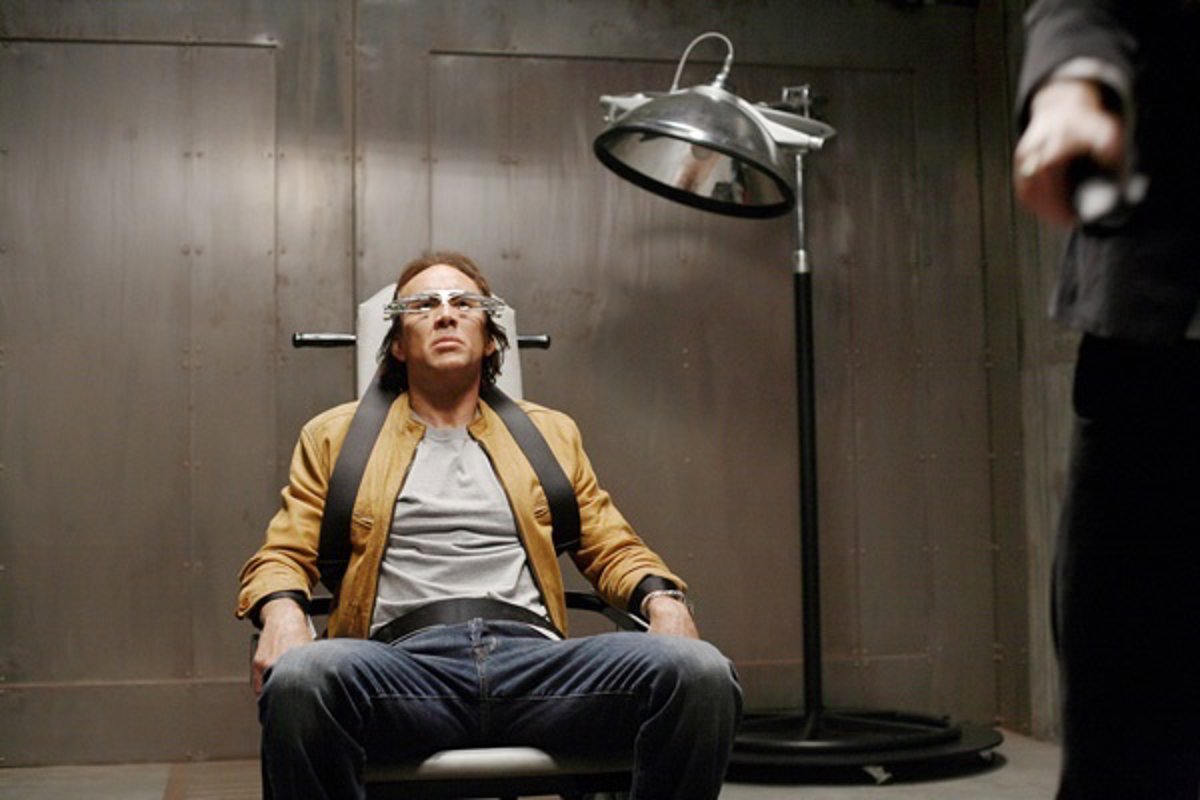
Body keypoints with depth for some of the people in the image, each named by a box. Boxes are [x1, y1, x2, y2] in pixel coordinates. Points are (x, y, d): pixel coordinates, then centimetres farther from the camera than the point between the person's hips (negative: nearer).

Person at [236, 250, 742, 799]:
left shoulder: (551, 433, 27)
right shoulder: (334, 437, 23)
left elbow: (613, 548, 25)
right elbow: (282, 555, 17)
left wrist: (662, 599, 2)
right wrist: (282, 611, -8)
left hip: (534, 659, 2)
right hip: (407, 665, -1)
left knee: (702, 674, -28)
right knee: (299, 678, -38)